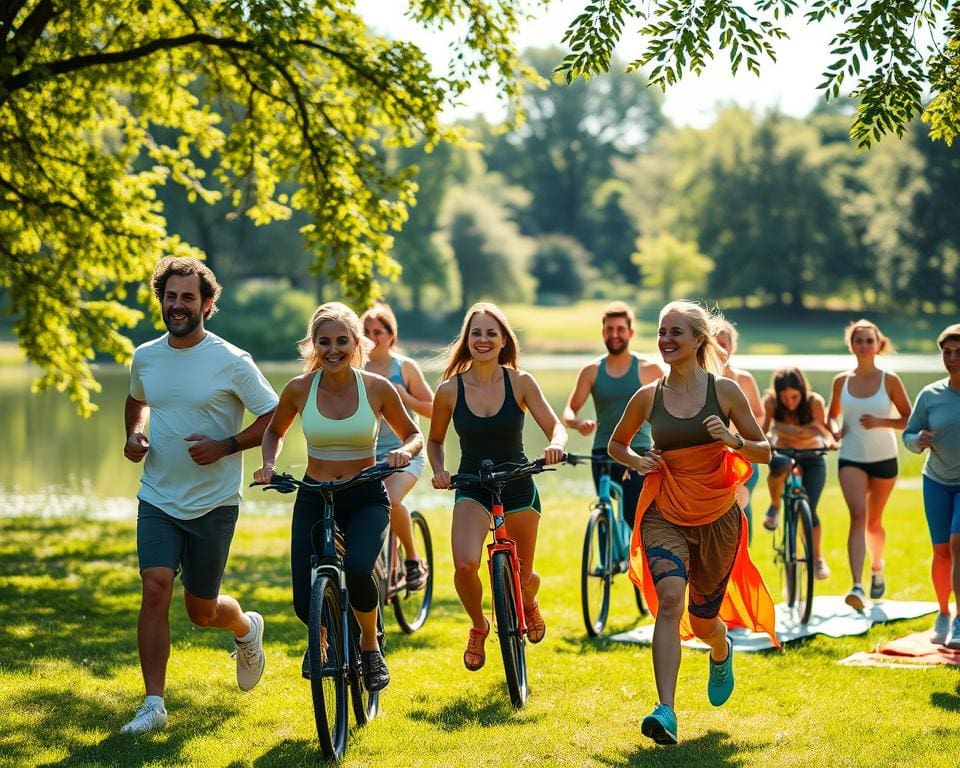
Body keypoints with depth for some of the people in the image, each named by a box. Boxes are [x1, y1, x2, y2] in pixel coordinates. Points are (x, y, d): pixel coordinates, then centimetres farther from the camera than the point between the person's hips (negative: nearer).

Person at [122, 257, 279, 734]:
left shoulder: (232, 362, -11)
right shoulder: (145, 357, 3)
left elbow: (274, 417, -6)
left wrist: (225, 446, -19)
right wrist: (134, 434, 4)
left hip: (214, 504, -3)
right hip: (157, 499, 3)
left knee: (201, 610, 7)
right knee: (155, 591, -14)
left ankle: (246, 627, 42)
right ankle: (153, 704, -7)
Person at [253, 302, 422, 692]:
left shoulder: (377, 388, -8)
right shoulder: (299, 388, -6)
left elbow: (413, 435, 6)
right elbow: (274, 431, 13)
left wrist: (404, 451, -17)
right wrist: (269, 464, -6)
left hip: (366, 499, -1)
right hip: (313, 500, 1)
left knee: (357, 570, -31)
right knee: (306, 605, -9)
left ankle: (370, 645, 0)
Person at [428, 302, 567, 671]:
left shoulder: (520, 382, -10)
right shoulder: (450, 389, -8)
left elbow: (555, 426, -11)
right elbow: (435, 441, 6)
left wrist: (555, 444, -33)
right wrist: (439, 471, -12)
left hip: (518, 487, 1)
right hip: (472, 489, -1)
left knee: (522, 577, 11)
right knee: (465, 565, -25)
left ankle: (530, 605, 52)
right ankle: (478, 626, 7)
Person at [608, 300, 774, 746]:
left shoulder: (725, 390, -5)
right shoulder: (648, 396, -1)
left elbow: (765, 451, 2)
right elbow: (616, 444, 15)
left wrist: (732, 440, -18)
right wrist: (637, 461, -6)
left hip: (718, 516, 0)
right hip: (664, 513, 0)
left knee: (703, 618, 12)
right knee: (670, 598, -25)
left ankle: (721, 653, 52)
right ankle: (665, 712, -31)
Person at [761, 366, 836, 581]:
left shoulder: (815, 402, -21)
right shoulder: (771, 402, -17)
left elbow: (821, 429, -25)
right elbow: (764, 430, -12)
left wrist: (829, 440, -46)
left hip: (812, 458, 0)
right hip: (784, 452, 0)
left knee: (808, 510, -12)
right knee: (779, 465, -39)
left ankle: (817, 559, 10)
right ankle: (774, 507, -11)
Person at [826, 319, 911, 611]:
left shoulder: (889, 380, -4)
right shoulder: (841, 381, 2)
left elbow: (909, 419, -2)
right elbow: (832, 414, 17)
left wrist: (880, 422, -18)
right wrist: (834, 430, -5)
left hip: (884, 458, 0)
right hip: (851, 458, 0)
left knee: (873, 521, 12)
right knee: (857, 516, -18)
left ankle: (877, 567, 43)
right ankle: (857, 586, -28)